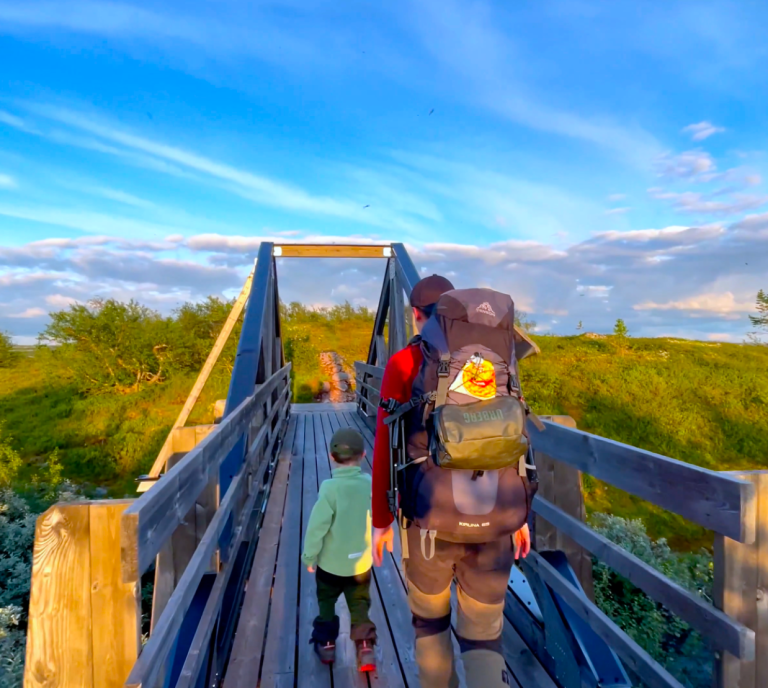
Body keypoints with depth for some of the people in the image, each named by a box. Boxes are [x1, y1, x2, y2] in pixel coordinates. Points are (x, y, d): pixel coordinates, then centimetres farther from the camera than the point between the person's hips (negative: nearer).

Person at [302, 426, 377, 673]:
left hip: (330, 562, -2)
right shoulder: (370, 484, -12)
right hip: (361, 561, 3)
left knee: (326, 602, 21)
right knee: (359, 605, 18)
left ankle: (326, 643, 34)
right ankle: (366, 647, 12)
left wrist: (309, 555, -7)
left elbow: (317, 525, -20)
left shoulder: (330, 487, -24)